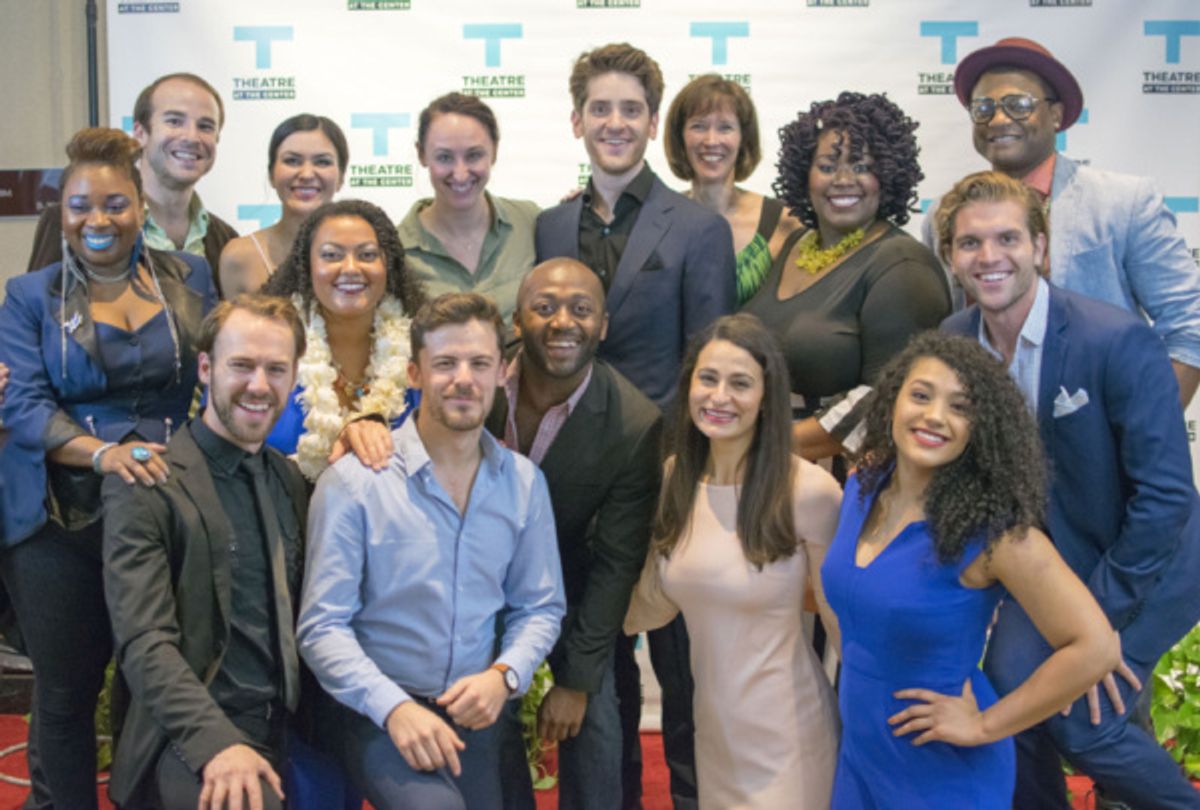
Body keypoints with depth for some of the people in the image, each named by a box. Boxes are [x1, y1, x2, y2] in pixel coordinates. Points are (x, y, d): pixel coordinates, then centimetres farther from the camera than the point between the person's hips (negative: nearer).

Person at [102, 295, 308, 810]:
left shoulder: (289, 477, 13)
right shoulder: (144, 485, -6)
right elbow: (144, 641, -14)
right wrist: (217, 743, -27)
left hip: (287, 729, 7)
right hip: (189, 735, -7)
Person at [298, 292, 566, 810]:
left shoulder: (524, 482, 3)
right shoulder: (352, 482, -10)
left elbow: (540, 607, 9)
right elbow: (322, 626, -11)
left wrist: (503, 676, -10)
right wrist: (395, 707, -22)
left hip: (479, 719, 4)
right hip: (380, 719, -4)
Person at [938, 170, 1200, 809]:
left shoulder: (1119, 341, -26)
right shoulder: (953, 340, -8)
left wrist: (1099, 618, -20)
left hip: (1138, 565, -5)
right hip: (1043, 558, 5)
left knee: (1081, 722, -12)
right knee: (1009, 692, -4)